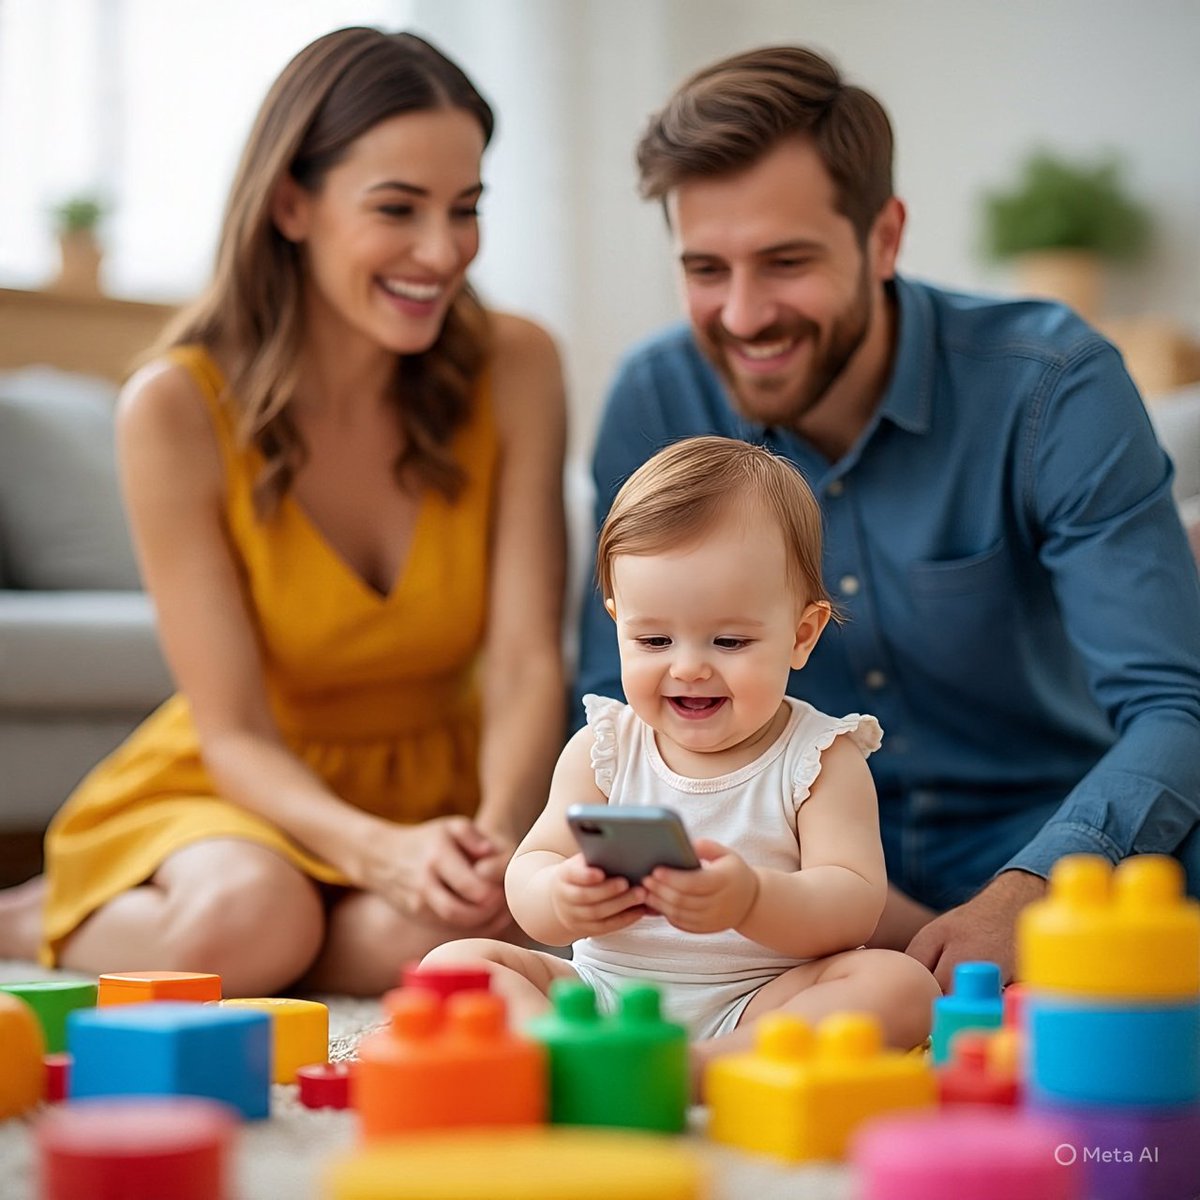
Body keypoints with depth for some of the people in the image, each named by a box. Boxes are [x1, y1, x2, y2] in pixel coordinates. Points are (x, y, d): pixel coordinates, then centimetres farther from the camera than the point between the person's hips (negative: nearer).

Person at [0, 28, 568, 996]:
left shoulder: (513, 370, -10)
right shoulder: (175, 409, -17)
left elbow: (525, 663, -15)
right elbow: (234, 734, -17)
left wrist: (499, 829, -36)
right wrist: (384, 849, -36)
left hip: (440, 789, 2)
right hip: (237, 793, -2)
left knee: (431, 933, -32)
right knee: (246, 916, -36)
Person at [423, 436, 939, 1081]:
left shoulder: (820, 760, -3)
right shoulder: (603, 748, 6)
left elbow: (854, 904, -14)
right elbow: (529, 871, -1)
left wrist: (751, 901, -37)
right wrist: (561, 898, -28)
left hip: (760, 1003, -3)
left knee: (901, 985, -27)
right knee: (454, 961, -13)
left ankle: (698, 1070, -42)